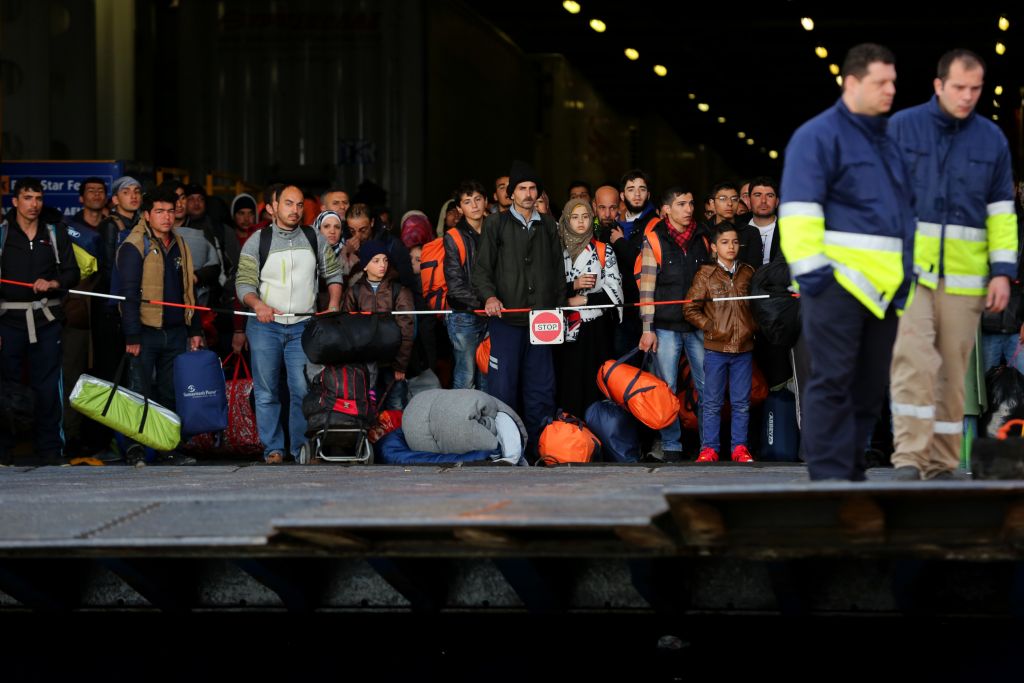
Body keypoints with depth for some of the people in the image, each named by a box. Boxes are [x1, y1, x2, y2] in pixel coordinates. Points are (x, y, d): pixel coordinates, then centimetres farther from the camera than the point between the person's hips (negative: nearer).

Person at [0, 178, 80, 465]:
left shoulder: (55, 233, 11)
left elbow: (72, 273, 12)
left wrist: (52, 283, -10)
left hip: (46, 318, 2)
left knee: (47, 386, 0)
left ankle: (49, 447, 8)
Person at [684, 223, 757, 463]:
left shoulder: (748, 273, 8)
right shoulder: (706, 274, 0)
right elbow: (690, 309, 1)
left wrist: (752, 327, 5)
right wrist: (710, 327, -6)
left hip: (744, 347, 2)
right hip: (715, 347, -2)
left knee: (741, 402, 5)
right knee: (712, 402, 2)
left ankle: (740, 447, 12)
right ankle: (709, 449, 7)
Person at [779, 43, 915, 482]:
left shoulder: (889, 141, 21)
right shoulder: (818, 136, -4)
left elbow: (905, 210, 29)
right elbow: (799, 209, -10)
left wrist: (909, 270, 22)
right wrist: (810, 268, -17)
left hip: (883, 284, 8)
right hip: (837, 280, -8)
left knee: (870, 384, 9)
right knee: (833, 380, -9)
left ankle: (850, 471, 16)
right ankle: (829, 476, -9)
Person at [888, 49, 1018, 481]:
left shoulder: (992, 139, 10)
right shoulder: (902, 128, 3)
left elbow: (1001, 210, 13)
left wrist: (1003, 270, 4)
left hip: (964, 278, 3)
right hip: (908, 269, -3)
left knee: (952, 373, 4)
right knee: (914, 360, -16)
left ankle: (942, 466, 10)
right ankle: (909, 459, -17)